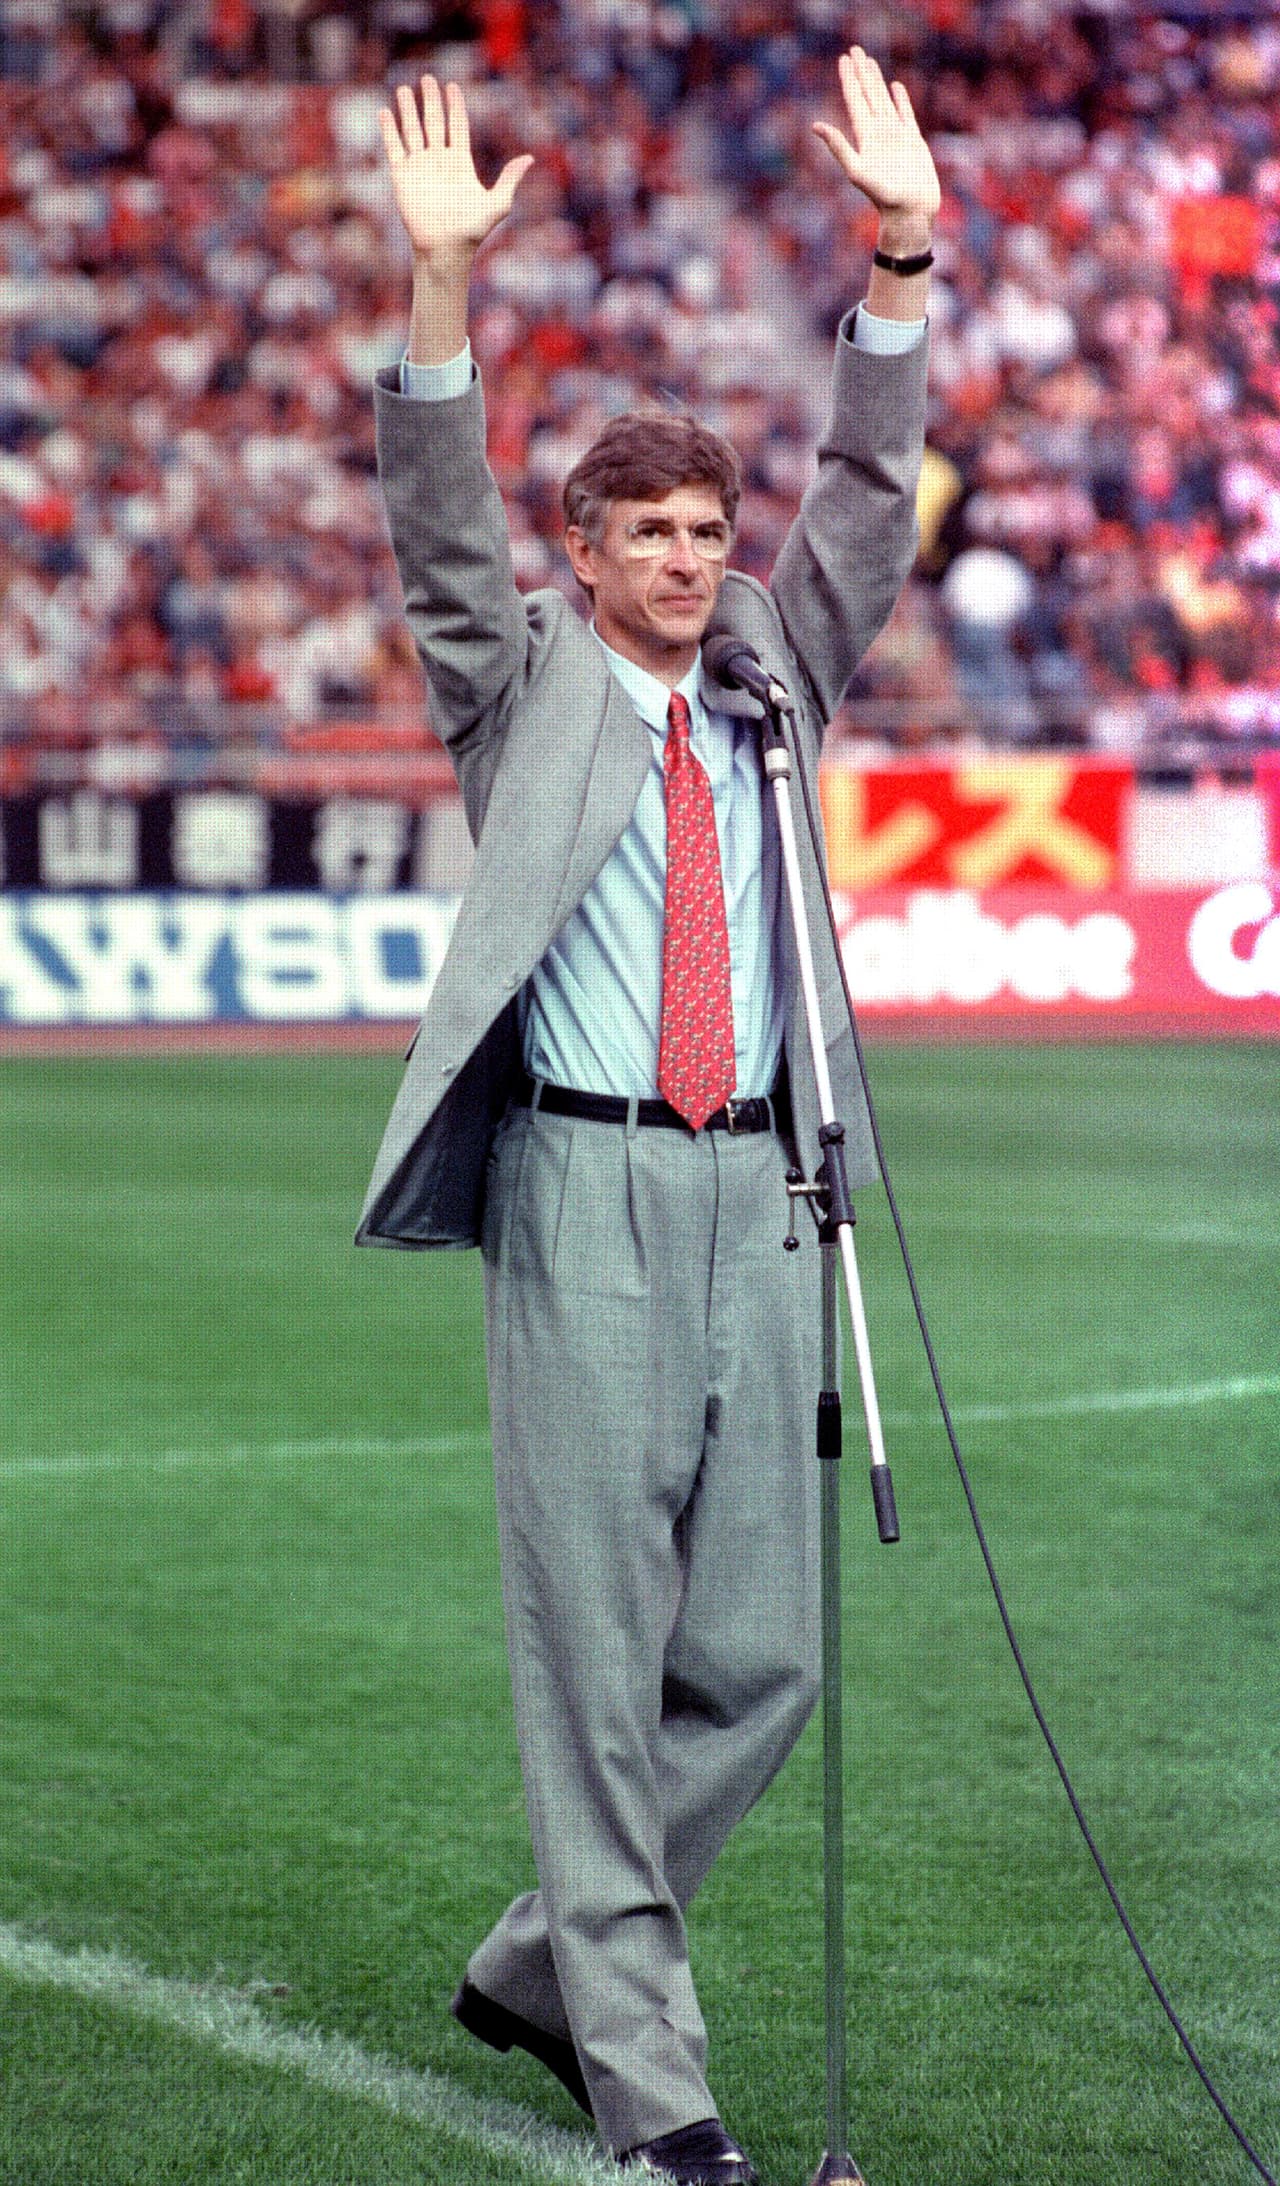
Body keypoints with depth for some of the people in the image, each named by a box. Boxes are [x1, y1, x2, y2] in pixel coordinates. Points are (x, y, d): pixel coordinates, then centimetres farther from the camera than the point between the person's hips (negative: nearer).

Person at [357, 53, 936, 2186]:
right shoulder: (525, 686, 7)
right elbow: (440, 531, -7)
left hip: (756, 1188, 5)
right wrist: (443, 284, -20)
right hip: (587, 1188, -4)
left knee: (761, 1651, 4)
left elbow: (868, 491, 11)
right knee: (602, 1647, -3)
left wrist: (900, 259, 0)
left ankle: (545, 1961, 22)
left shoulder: (772, 669, 16)